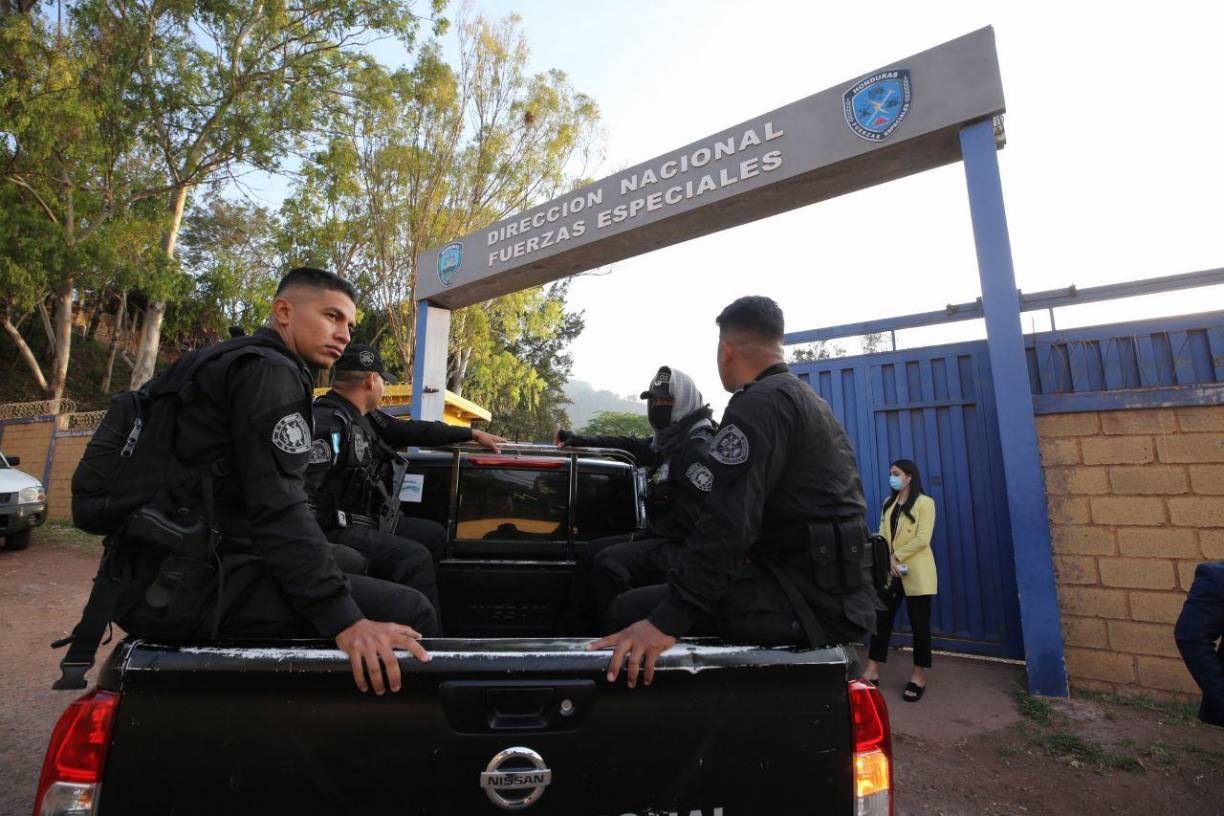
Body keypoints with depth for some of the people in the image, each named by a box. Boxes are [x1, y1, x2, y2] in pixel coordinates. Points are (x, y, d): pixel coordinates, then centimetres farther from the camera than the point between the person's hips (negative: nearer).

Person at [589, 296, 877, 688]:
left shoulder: (760, 402, -13)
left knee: (629, 610, -14)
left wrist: (666, 621, -28)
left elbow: (728, 522, -25)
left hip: (811, 601, -10)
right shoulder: (809, 401, 18)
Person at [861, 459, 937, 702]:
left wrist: (897, 557, -13)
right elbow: (883, 535, 6)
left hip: (916, 573, -5)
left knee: (919, 625, 5)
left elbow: (922, 539, -13)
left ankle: (919, 676, 16)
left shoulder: (925, 503, -4)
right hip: (890, 572, 6)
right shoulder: (888, 504, 15)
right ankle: (872, 671, 10)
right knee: (881, 620, 5)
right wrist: (888, 560, -10)